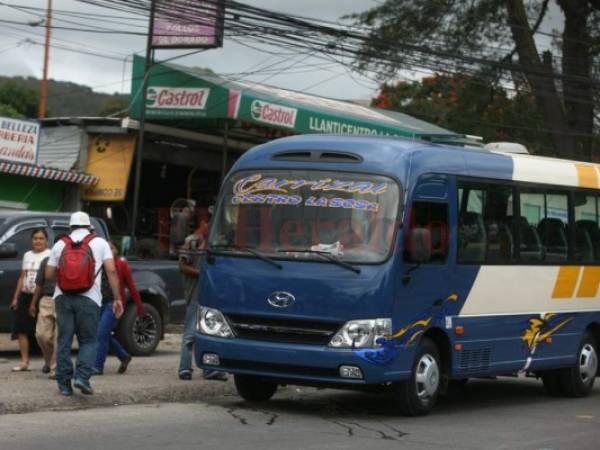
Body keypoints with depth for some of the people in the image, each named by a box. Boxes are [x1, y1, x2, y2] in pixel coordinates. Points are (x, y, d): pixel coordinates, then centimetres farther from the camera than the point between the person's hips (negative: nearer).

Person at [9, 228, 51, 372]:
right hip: (25, 295, 6)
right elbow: (22, 278, 19)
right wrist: (15, 297, 14)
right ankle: (24, 362, 8)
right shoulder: (27, 255, 15)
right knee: (21, 329, 1)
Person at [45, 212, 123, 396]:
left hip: (62, 298, 2)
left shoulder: (60, 244, 10)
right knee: (88, 341, 8)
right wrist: (117, 298, -2)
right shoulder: (99, 243, 6)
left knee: (64, 341, 8)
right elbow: (111, 271, -3)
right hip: (88, 298, -2)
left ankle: (64, 383, 8)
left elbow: (49, 274, 8)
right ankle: (82, 377, -10)